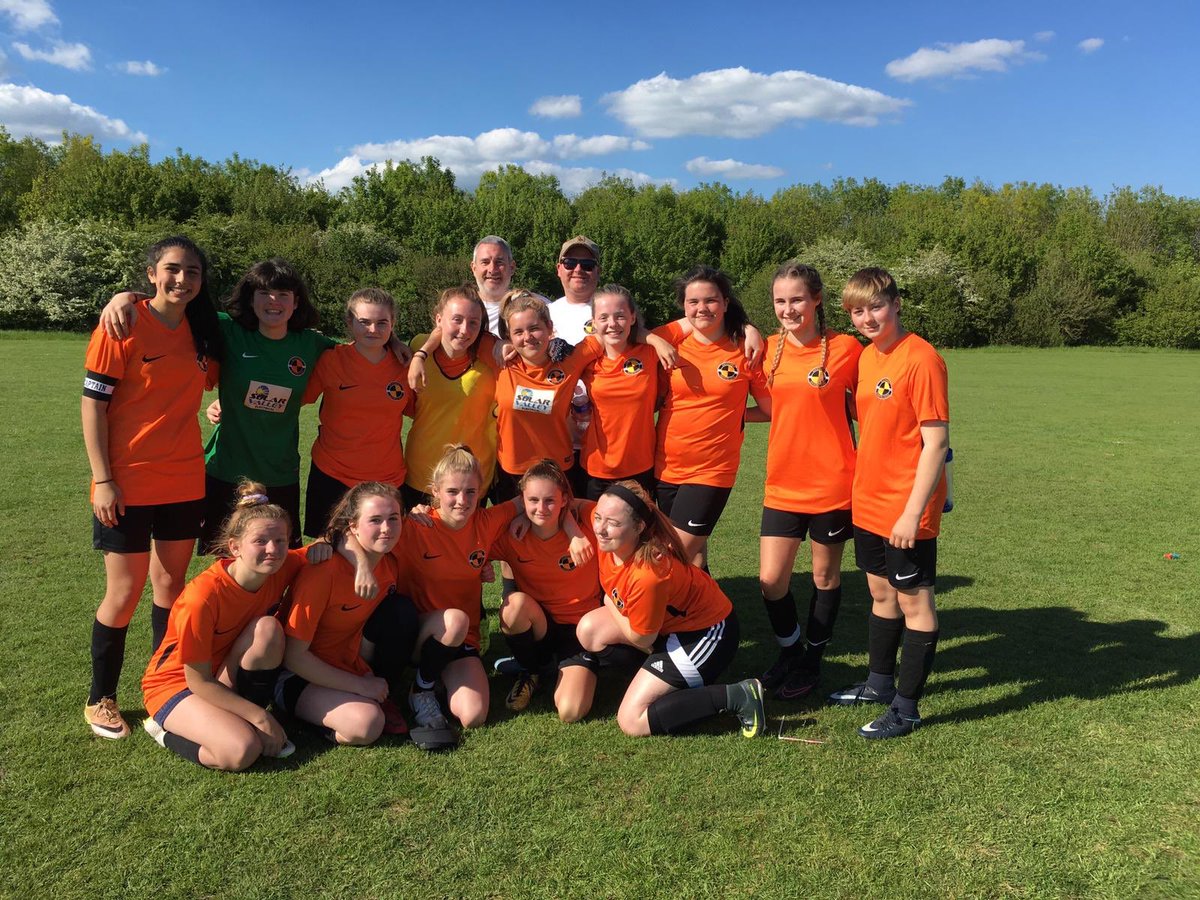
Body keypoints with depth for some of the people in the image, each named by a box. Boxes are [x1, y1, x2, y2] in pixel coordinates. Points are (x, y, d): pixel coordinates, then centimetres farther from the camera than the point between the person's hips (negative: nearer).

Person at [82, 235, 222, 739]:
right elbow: (92, 404, -11)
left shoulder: (202, 330, 5)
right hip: (128, 485, -5)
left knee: (171, 585, 14)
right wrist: (103, 480, -14)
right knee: (125, 594, 3)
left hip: (185, 483, 5)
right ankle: (100, 700, 23)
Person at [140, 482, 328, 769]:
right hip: (176, 683, -5)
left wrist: (322, 546, -20)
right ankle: (166, 730, 0)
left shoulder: (281, 568, -15)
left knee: (267, 629, -26)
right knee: (241, 752, -29)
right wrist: (261, 717, -21)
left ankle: (240, 721, -8)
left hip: (230, 678, 5)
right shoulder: (202, 597, -31)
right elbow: (199, 682, -22)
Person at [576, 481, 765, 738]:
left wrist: (609, 603, -4)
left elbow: (641, 639, -18)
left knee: (632, 721, -11)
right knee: (590, 629, -5)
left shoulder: (648, 574, -37)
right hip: (672, 617, 9)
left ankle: (736, 696, -8)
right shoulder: (606, 537, -16)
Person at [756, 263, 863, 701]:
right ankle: (790, 650, 29)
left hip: (832, 482, -3)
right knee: (770, 580, 1)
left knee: (825, 576, 12)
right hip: (782, 484, 3)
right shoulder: (769, 349, 3)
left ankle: (811, 661, 33)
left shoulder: (846, 348, -8)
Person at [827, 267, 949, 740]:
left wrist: (913, 511, -21)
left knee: (914, 601, 5)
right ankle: (879, 683, 37)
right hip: (868, 503, 8)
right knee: (881, 593, 20)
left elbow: (936, 441, -19)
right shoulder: (866, 356, 8)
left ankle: (906, 708, 17)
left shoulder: (921, 359, -17)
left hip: (906, 511, -8)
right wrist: (863, 491, 14)